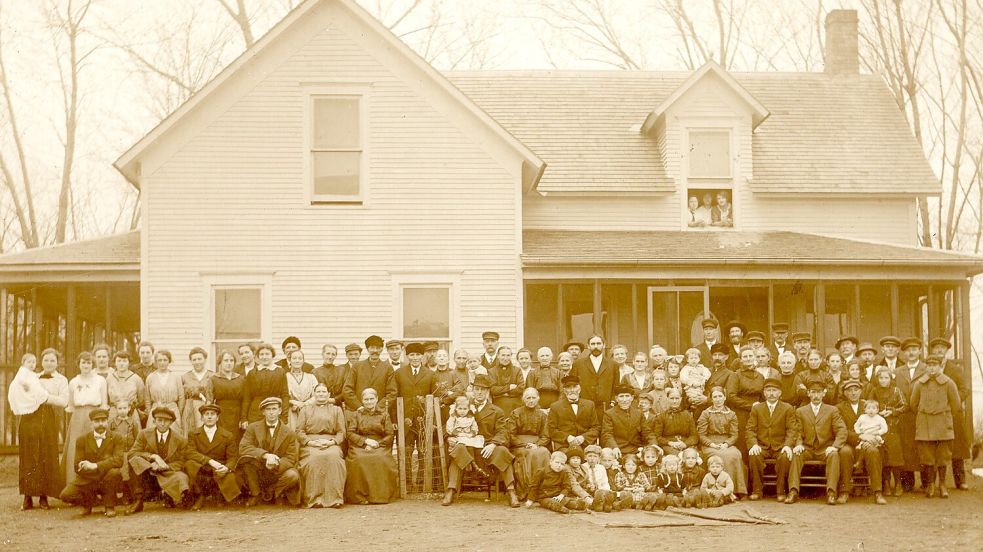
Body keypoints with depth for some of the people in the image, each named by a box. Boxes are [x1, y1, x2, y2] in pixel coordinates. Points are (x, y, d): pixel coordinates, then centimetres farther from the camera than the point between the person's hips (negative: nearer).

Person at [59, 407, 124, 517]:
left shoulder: (116, 439, 0)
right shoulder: (82, 440, 5)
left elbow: (118, 460, -17)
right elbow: (77, 467, -4)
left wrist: (95, 466, -28)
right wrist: (106, 462, -16)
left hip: (106, 481, -2)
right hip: (86, 480, 2)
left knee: (114, 472, -35)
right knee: (66, 495, -22)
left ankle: (109, 506, -8)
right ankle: (89, 501, 13)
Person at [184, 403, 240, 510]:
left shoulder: (229, 436, 7)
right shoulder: (193, 434, 7)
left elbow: (232, 458, 1)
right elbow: (191, 453, -9)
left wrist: (227, 467, -25)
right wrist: (210, 461, -25)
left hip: (220, 472, 0)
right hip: (200, 471, 0)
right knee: (190, 464, -33)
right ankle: (199, 497, -10)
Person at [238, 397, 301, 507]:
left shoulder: (289, 433, -1)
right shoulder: (253, 428, 0)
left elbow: (290, 459, -6)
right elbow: (243, 448, -16)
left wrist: (276, 464, -29)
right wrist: (266, 455, -31)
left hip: (278, 472, 0)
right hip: (258, 473, 0)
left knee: (293, 476, -31)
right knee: (247, 458, -30)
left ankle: (270, 492, 2)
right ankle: (255, 494, -8)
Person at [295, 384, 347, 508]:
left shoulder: (336, 410, 24)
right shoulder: (305, 410, 24)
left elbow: (341, 432, 13)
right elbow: (299, 431, 12)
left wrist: (331, 442, -7)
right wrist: (310, 442, -8)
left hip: (330, 443, 0)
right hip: (310, 444, 0)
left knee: (334, 458, -35)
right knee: (313, 459, -35)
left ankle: (333, 498, -36)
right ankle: (313, 499, -36)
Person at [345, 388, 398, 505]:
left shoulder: (384, 414, 14)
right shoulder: (356, 414, 17)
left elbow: (389, 435, 6)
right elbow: (350, 433, 5)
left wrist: (377, 444, -10)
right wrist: (365, 441, -10)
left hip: (380, 446, 0)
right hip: (359, 446, 0)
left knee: (381, 460, -34)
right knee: (359, 460, -34)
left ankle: (380, 495, -25)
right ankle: (360, 496, -28)